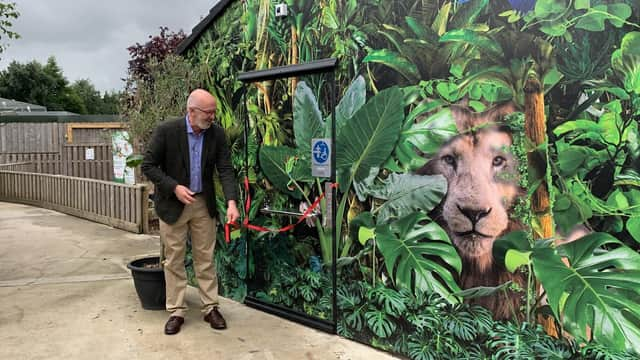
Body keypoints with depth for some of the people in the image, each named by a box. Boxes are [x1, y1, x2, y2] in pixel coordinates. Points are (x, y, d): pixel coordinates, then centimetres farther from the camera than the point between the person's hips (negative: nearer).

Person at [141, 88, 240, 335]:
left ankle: (210, 308, 20)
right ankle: (176, 312, 18)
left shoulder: (217, 134, -6)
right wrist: (174, 187, -20)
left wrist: (231, 201, -21)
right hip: (172, 204, -2)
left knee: (206, 258, 8)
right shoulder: (166, 131, -15)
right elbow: (148, 166, -9)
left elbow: (225, 169, -7)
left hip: (204, 204, 3)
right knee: (174, 260, 6)